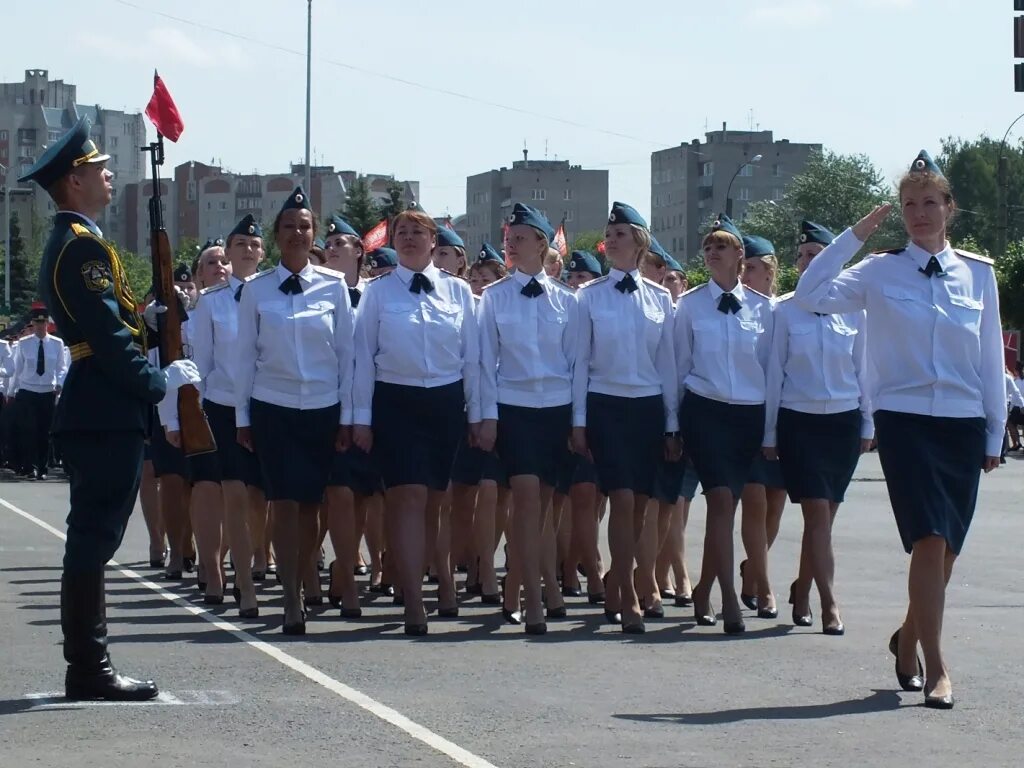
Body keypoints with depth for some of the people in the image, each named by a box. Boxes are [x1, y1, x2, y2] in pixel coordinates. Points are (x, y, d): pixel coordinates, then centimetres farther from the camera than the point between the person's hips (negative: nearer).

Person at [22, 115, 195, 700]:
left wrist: (147, 315, 6)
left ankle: (87, 666, 17)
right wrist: (160, 384, -13)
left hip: (94, 413, 11)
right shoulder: (83, 246, -15)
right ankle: (91, 669, -5)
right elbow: (108, 336, -20)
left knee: (91, 539, 12)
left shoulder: (68, 243, 18)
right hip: (107, 416, -11)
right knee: (95, 538, -8)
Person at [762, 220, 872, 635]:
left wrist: (867, 425, 8)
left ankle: (802, 592, 24)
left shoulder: (853, 309, 2)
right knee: (818, 514, -9)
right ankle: (829, 604, -9)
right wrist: (769, 432, 2)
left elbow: (863, 368, 8)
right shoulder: (785, 311, -2)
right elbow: (774, 372, 2)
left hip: (843, 420, 2)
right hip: (799, 421, -2)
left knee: (823, 515, 7)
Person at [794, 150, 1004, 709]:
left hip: (963, 423, 3)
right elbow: (809, 295, -11)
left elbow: (991, 357, 10)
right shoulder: (880, 272, 0)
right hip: (905, 420, -3)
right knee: (930, 541, -14)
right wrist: (855, 235, -9)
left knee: (946, 549, 10)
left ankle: (909, 637, 35)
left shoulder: (978, 275, 5)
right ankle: (936, 668, -9)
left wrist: (995, 433, 11)